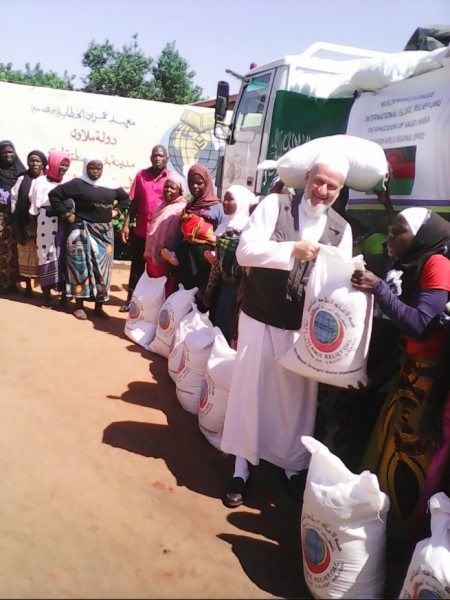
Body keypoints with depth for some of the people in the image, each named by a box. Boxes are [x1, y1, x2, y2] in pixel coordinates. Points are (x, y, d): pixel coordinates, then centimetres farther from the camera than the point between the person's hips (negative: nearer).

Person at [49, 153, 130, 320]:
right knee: (82, 266, -1)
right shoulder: (77, 184, -7)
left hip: (104, 231, 4)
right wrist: (65, 214, -8)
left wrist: (116, 211, 7)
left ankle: (99, 306, 15)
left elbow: (125, 198, 22)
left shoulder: (111, 186, 6)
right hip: (83, 231, -4)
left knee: (102, 267, 6)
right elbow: (54, 194, -6)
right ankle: (79, 305, 8)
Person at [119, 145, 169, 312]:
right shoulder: (141, 175, 3)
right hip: (141, 230, 2)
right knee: (137, 267, 13)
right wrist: (126, 225, 1)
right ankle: (131, 298, 25)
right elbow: (134, 202, 6)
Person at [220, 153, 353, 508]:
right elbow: (245, 251, -15)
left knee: (298, 397, 12)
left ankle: (294, 466, 34)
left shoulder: (342, 229, 1)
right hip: (259, 319, -2)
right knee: (249, 391, 8)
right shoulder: (275, 205, -6)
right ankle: (242, 467, 25)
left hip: (305, 329, 2)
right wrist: (292, 249, -24)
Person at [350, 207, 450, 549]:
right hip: (408, 368, 8)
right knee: (387, 444, 12)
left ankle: (402, 530, 17)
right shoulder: (410, 266, 13)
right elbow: (396, 325, 10)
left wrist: (378, 288, -21)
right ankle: (379, 515, 27)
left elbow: (419, 324, -23)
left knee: (409, 454, 0)